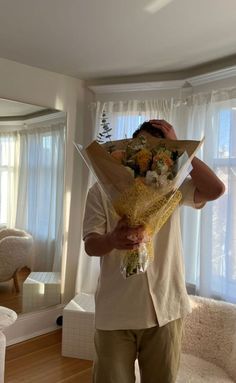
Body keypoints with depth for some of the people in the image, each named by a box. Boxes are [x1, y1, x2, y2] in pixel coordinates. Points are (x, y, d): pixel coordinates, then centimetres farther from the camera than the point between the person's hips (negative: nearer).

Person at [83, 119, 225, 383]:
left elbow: (215, 189, -13)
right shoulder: (101, 190, -1)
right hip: (115, 312, -1)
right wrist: (113, 240, -33)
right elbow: (90, 245, -9)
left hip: (165, 308, 2)